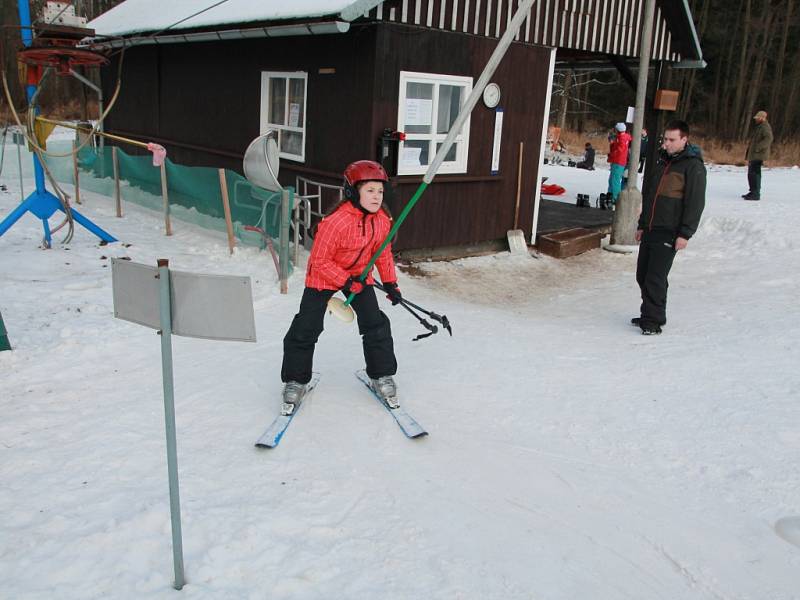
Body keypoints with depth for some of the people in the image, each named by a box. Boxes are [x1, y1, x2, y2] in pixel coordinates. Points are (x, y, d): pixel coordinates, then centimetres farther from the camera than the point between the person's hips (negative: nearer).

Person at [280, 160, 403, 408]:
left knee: (375, 323, -3)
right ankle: (295, 380, 13)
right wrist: (346, 282, -25)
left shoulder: (382, 220, -12)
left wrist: (390, 283, 1)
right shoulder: (336, 221, -32)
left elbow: (383, 254, 4)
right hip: (323, 276, -4)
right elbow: (319, 261, -24)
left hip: (359, 275, 5)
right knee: (306, 328, -4)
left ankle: (381, 375, 15)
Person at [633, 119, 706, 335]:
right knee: (643, 275, 11)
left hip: (669, 233, -8)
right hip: (650, 229, 8)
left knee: (656, 278, -9)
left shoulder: (693, 166, -8)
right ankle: (648, 314, 24)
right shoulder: (662, 161, 16)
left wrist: (685, 234, -18)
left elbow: (695, 203, -13)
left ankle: (654, 321, 0)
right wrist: (642, 225, 22)